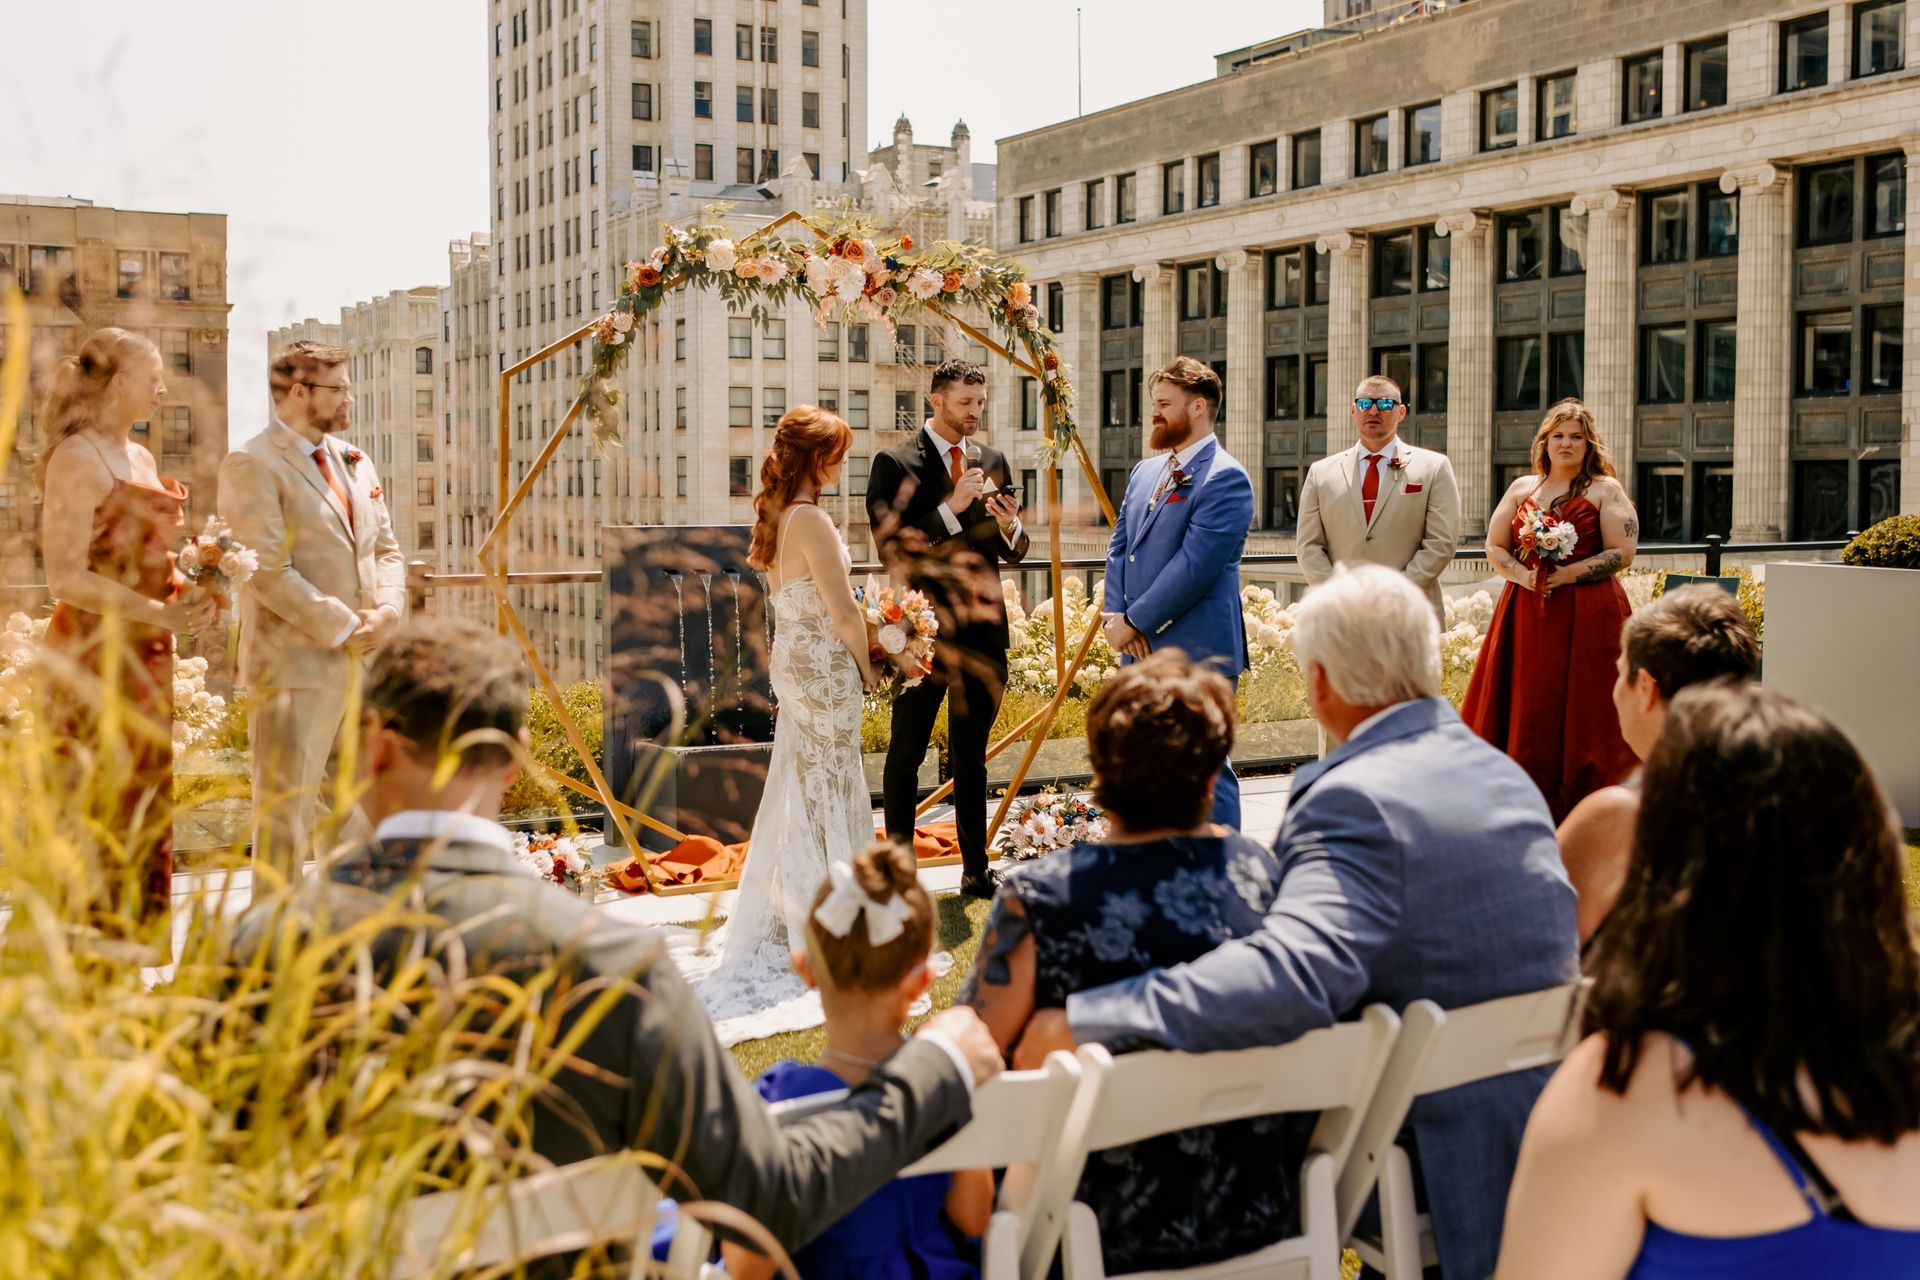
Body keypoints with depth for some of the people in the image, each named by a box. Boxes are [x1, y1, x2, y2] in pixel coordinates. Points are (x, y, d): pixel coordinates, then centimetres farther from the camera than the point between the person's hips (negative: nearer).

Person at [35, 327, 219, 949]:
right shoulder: (77, 459, -10)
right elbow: (67, 578, -16)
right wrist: (159, 612, -22)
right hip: (96, 653, -8)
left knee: (149, 804, 9)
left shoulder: (141, 458, 15)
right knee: (101, 808, -5)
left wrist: (188, 586, 5)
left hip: (146, 654, 8)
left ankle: (145, 939, 15)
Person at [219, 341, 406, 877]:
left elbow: (386, 549, 18)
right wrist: (342, 626, -15)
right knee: (286, 807, -3)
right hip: (295, 664, -8)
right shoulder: (253, 466, -9)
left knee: (355, 807, 14)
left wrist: (387, 611, -1)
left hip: (362, 661, 8)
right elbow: (270, 572, -16)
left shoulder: (354, 461, 16)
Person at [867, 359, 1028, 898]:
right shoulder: (896, 463, -6)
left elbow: (1014, 552, 12)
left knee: (971, 757, 12)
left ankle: (976, 869, 18)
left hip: (981, 630, 5)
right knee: (906, 753, 5)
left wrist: (1010, 525, -10)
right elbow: (891, 548, -14)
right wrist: (950, 508, -21)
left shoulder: (992, 461, 9)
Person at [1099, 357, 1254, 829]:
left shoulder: (1225, 479, -12)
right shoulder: (1145, 472, 16)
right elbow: (1118, 547, 16)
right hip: (1140, 649, 9)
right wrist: (1115, 615, -1)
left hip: (1197, 653, -9)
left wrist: (1133, 621, -14)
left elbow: (1195, 565, -18)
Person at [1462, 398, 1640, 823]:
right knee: (1526, 711, 1)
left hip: (1587, 614, -4)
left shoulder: (1605, 490, 4)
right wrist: (1522, 575, -8)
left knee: (1579, 712, -4)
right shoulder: (1522, 488, 15)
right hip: (1525, 612, 4)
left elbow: (1622, 553, -5)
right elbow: (1494, 547, 12)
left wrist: (1565, 575, -14)